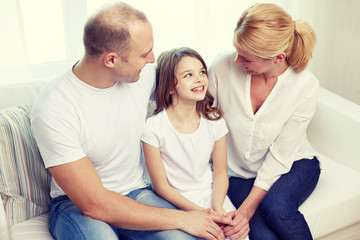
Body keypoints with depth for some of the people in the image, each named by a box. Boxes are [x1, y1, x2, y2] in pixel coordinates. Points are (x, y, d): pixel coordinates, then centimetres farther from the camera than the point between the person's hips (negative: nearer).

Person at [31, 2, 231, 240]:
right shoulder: (53, 110, -24)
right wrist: (181, 218, -20)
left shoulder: (145, 74, -8)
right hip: (76, 203, -3)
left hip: (136, 192, 4)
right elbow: (94, 205, -22)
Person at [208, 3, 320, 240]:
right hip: (239, 172, 1)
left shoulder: (306, 85, -20)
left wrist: (248, 208, -22)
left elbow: (281, 155, -17)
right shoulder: (223, 65, -18)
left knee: (276, 208, -33)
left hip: (292, 165, 0)